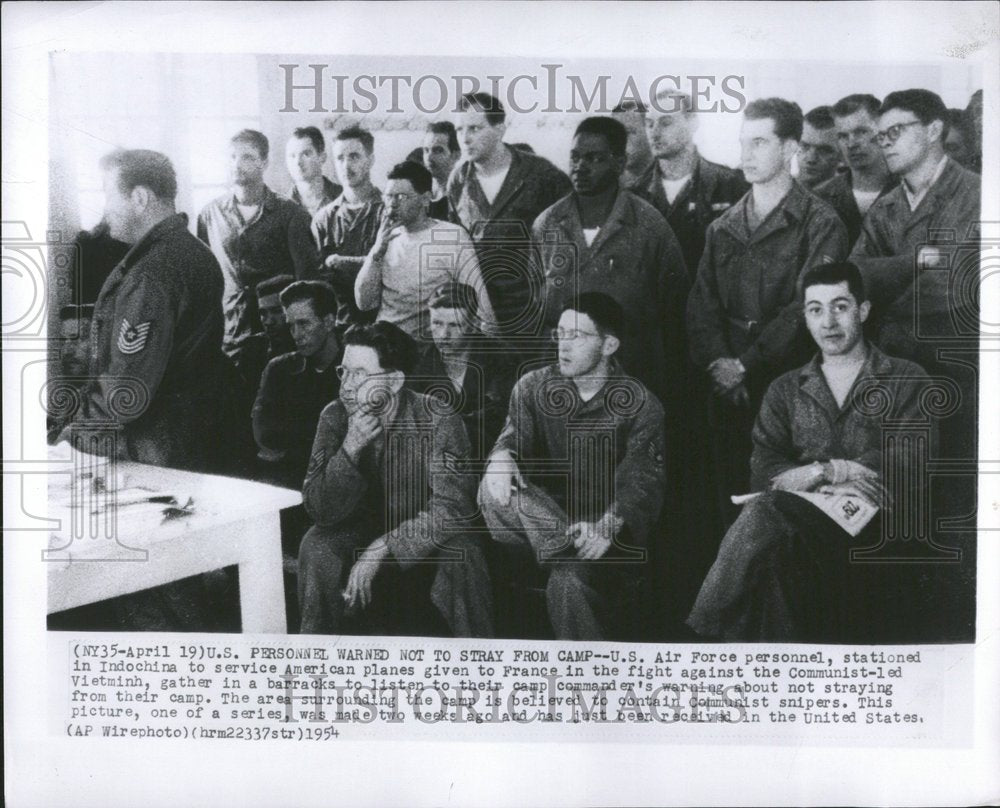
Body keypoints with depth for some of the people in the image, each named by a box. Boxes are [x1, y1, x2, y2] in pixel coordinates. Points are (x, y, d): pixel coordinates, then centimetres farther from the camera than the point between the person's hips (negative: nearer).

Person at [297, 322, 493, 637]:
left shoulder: (438, 421, -20)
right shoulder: (335, 418, -11)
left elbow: (451, 509, -25)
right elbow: (320, 511, -16)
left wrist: (382, 549, -32)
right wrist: (350, 450, -32)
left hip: (426, 539, -2)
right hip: (362, 530, 2)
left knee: (461, 555, -31)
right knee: (317, 547, -25)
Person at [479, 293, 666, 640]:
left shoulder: (640, 406, -5)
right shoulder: (533, 386, 6)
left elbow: (642, 482, -14)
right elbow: (514, 434, -5)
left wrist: (607, 526, -34)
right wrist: (502, 456, -32)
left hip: (612, 534, -3)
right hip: (547, 514, 3)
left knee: (567, 582, -31)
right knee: (495, 491, -25)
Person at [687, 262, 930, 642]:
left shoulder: (906, 380, 15)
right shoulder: (785, 390, 22)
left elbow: (911, 457, -3)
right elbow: (763, 471, 7)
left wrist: (817, 471, -9)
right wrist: (832, 477, -11)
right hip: (799, 516, 3)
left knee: (767, 511, -36)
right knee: (764, 508, -37)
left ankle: (708, 632, -30)